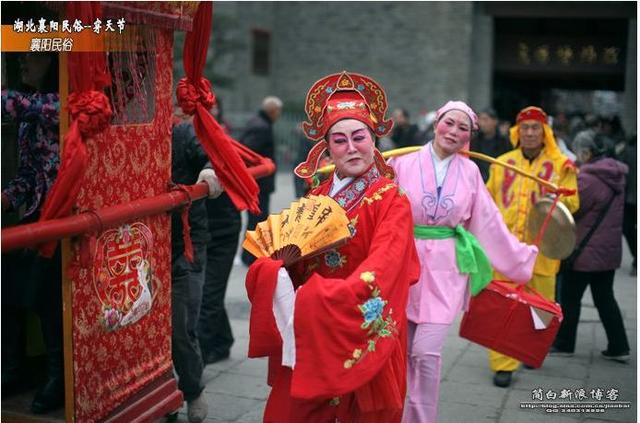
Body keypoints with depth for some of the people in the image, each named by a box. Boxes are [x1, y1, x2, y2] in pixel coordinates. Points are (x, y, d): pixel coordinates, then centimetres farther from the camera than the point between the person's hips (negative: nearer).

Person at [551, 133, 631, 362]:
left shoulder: (587, 178, -20)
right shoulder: (616, 175, 6)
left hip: (585, 251, -8)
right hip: (609, 249, 8)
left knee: (570, 298, 7)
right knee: (605, 298, 16)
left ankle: (564, 344, 17)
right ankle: (618, 347, 16)